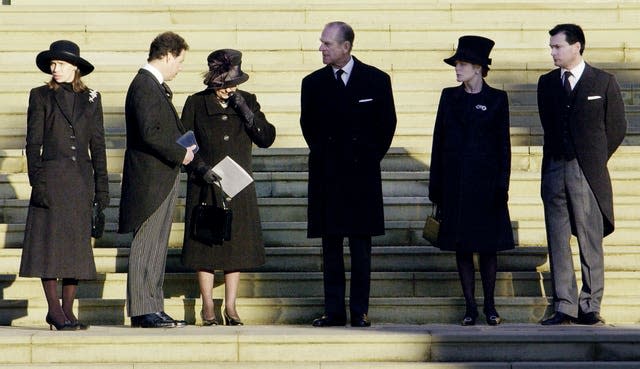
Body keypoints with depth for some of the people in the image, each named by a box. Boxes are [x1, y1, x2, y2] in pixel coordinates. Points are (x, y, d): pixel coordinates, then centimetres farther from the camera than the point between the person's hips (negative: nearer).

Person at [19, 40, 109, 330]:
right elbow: (33, 143, 0)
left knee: (77, 246, 3)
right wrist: (37, 181, -9)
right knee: (49, 244, -4)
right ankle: (54, 309, 1)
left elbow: (98, 145, 11)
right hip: (52, 179, -3)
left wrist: (101, 187, 6)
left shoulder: (91, 99, 11)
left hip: (81, 181, 3)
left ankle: (68, 309, 9)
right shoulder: (41, 96, 4)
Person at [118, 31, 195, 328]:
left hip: (162, 179, 11)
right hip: (150, 178, -11)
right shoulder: (144, 86, -14)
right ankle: (142, 309, -5)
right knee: (145, 244, -7)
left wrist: (185, 144, 7)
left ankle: (152, 308, 15)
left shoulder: (155, 86, 18)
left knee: (157, 245, 12)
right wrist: (181, 154, -14)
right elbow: (149, 133, -23)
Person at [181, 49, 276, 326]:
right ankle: (207, 307, 9)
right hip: (205, 187, -2)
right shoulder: (196, 104, 0)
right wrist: (201, 169, -14)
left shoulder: (248, 101, 6)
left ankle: (230, 307, 11)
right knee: (206, 243, -1)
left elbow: (267, 138, 0)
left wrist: (246, 112, -11)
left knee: (237, 244, 3)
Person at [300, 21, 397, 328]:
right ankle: (333, 311, 6)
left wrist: (371, 158, 6)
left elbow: (387, 124, 8)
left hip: (362, 175, -2)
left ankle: (360, 311, 2)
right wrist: (323, 156, 12)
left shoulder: (376, 80, 1)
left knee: (361, 246, -1)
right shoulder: (313, 83, 6)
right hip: (326, 176, 2)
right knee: (330, 245, 3)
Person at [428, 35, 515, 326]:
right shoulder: (449, 97, 7)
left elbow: (503, 144, 1)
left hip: (485, 180, -2)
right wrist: (435, 184, 4)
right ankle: (470, 306, 8)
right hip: (455, 180, 2)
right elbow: (439, 141, 8)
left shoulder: (497, 99, 0)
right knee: (461, 246, 3)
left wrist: (502, 185, -5)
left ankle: (490, 305, 11)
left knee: (488, 245, 1)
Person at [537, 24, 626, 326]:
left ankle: (590, 307, 5)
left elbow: (617, 127, 5)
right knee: (557, 242, 3)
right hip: (554, 171, 3)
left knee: (590, 242, -1)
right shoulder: (547, 83, 11)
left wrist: (594, 161, 7)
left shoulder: (603, 82, 1)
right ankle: (564, 307, 7)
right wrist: (557, 158, 13)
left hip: (587, 173, -3)